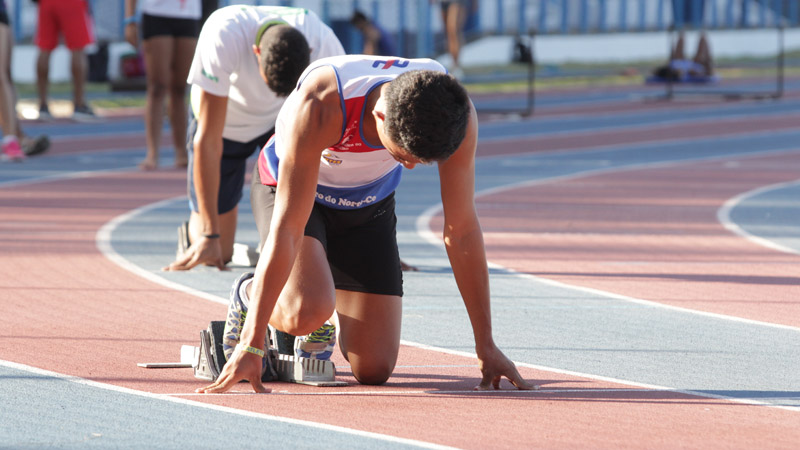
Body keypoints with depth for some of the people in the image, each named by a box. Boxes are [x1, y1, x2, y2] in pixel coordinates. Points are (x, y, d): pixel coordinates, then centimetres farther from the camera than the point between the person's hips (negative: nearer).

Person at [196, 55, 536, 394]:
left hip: (368, 202, 3)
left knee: (374, 370, -8)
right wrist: (250, 346, -41)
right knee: (307, 312, -33)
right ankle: (248, 295, 3)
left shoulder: (456, 115, -31)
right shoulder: (319, 107, -42)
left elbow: (462, 231, -20)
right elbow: (286, 229, -40)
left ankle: (326, 320, 26)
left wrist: (486, 347, -17)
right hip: (288, 187, -3)